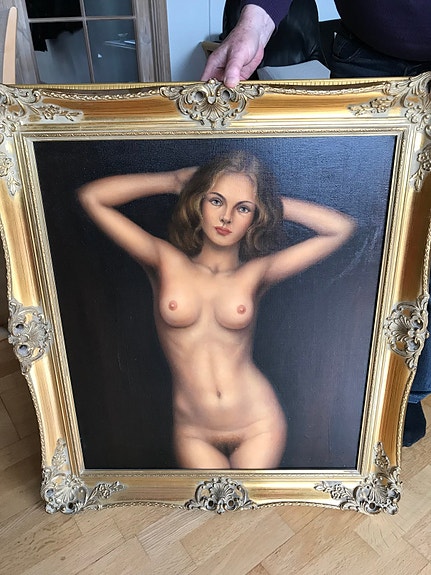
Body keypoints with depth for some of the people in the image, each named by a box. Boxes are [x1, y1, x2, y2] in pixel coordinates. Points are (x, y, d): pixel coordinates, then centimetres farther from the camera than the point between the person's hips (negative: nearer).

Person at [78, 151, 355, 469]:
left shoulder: (256, 274, -4)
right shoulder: (165, 263, -4)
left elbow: (341, 227, -6)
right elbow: (91, 196, -8)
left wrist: (271, 201, -1)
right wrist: (175, 180, -2)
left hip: (259, 426, 1)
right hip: (194, 434, 0)